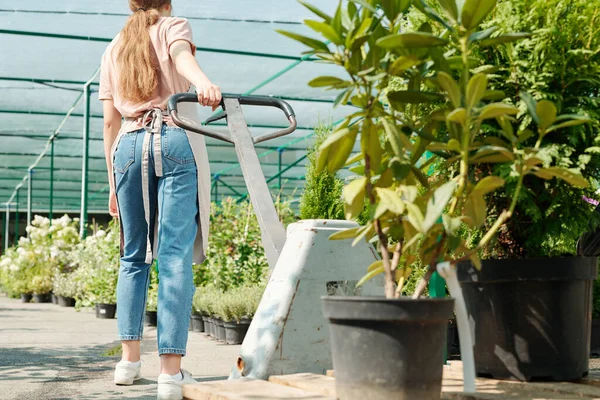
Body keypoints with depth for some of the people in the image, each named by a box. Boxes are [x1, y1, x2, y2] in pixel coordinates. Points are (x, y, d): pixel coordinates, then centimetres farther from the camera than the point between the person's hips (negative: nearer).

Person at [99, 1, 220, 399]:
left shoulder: (113, 49, 23)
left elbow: (110, 121, 17)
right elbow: (182, 56, -13)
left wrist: (113, 183, 19)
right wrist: (205, 83, -34)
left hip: (128, 146, 4)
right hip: (175, 141, -4)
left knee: (134, 256, 14)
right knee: (176, 255, -9)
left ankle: (130, 359, 13)